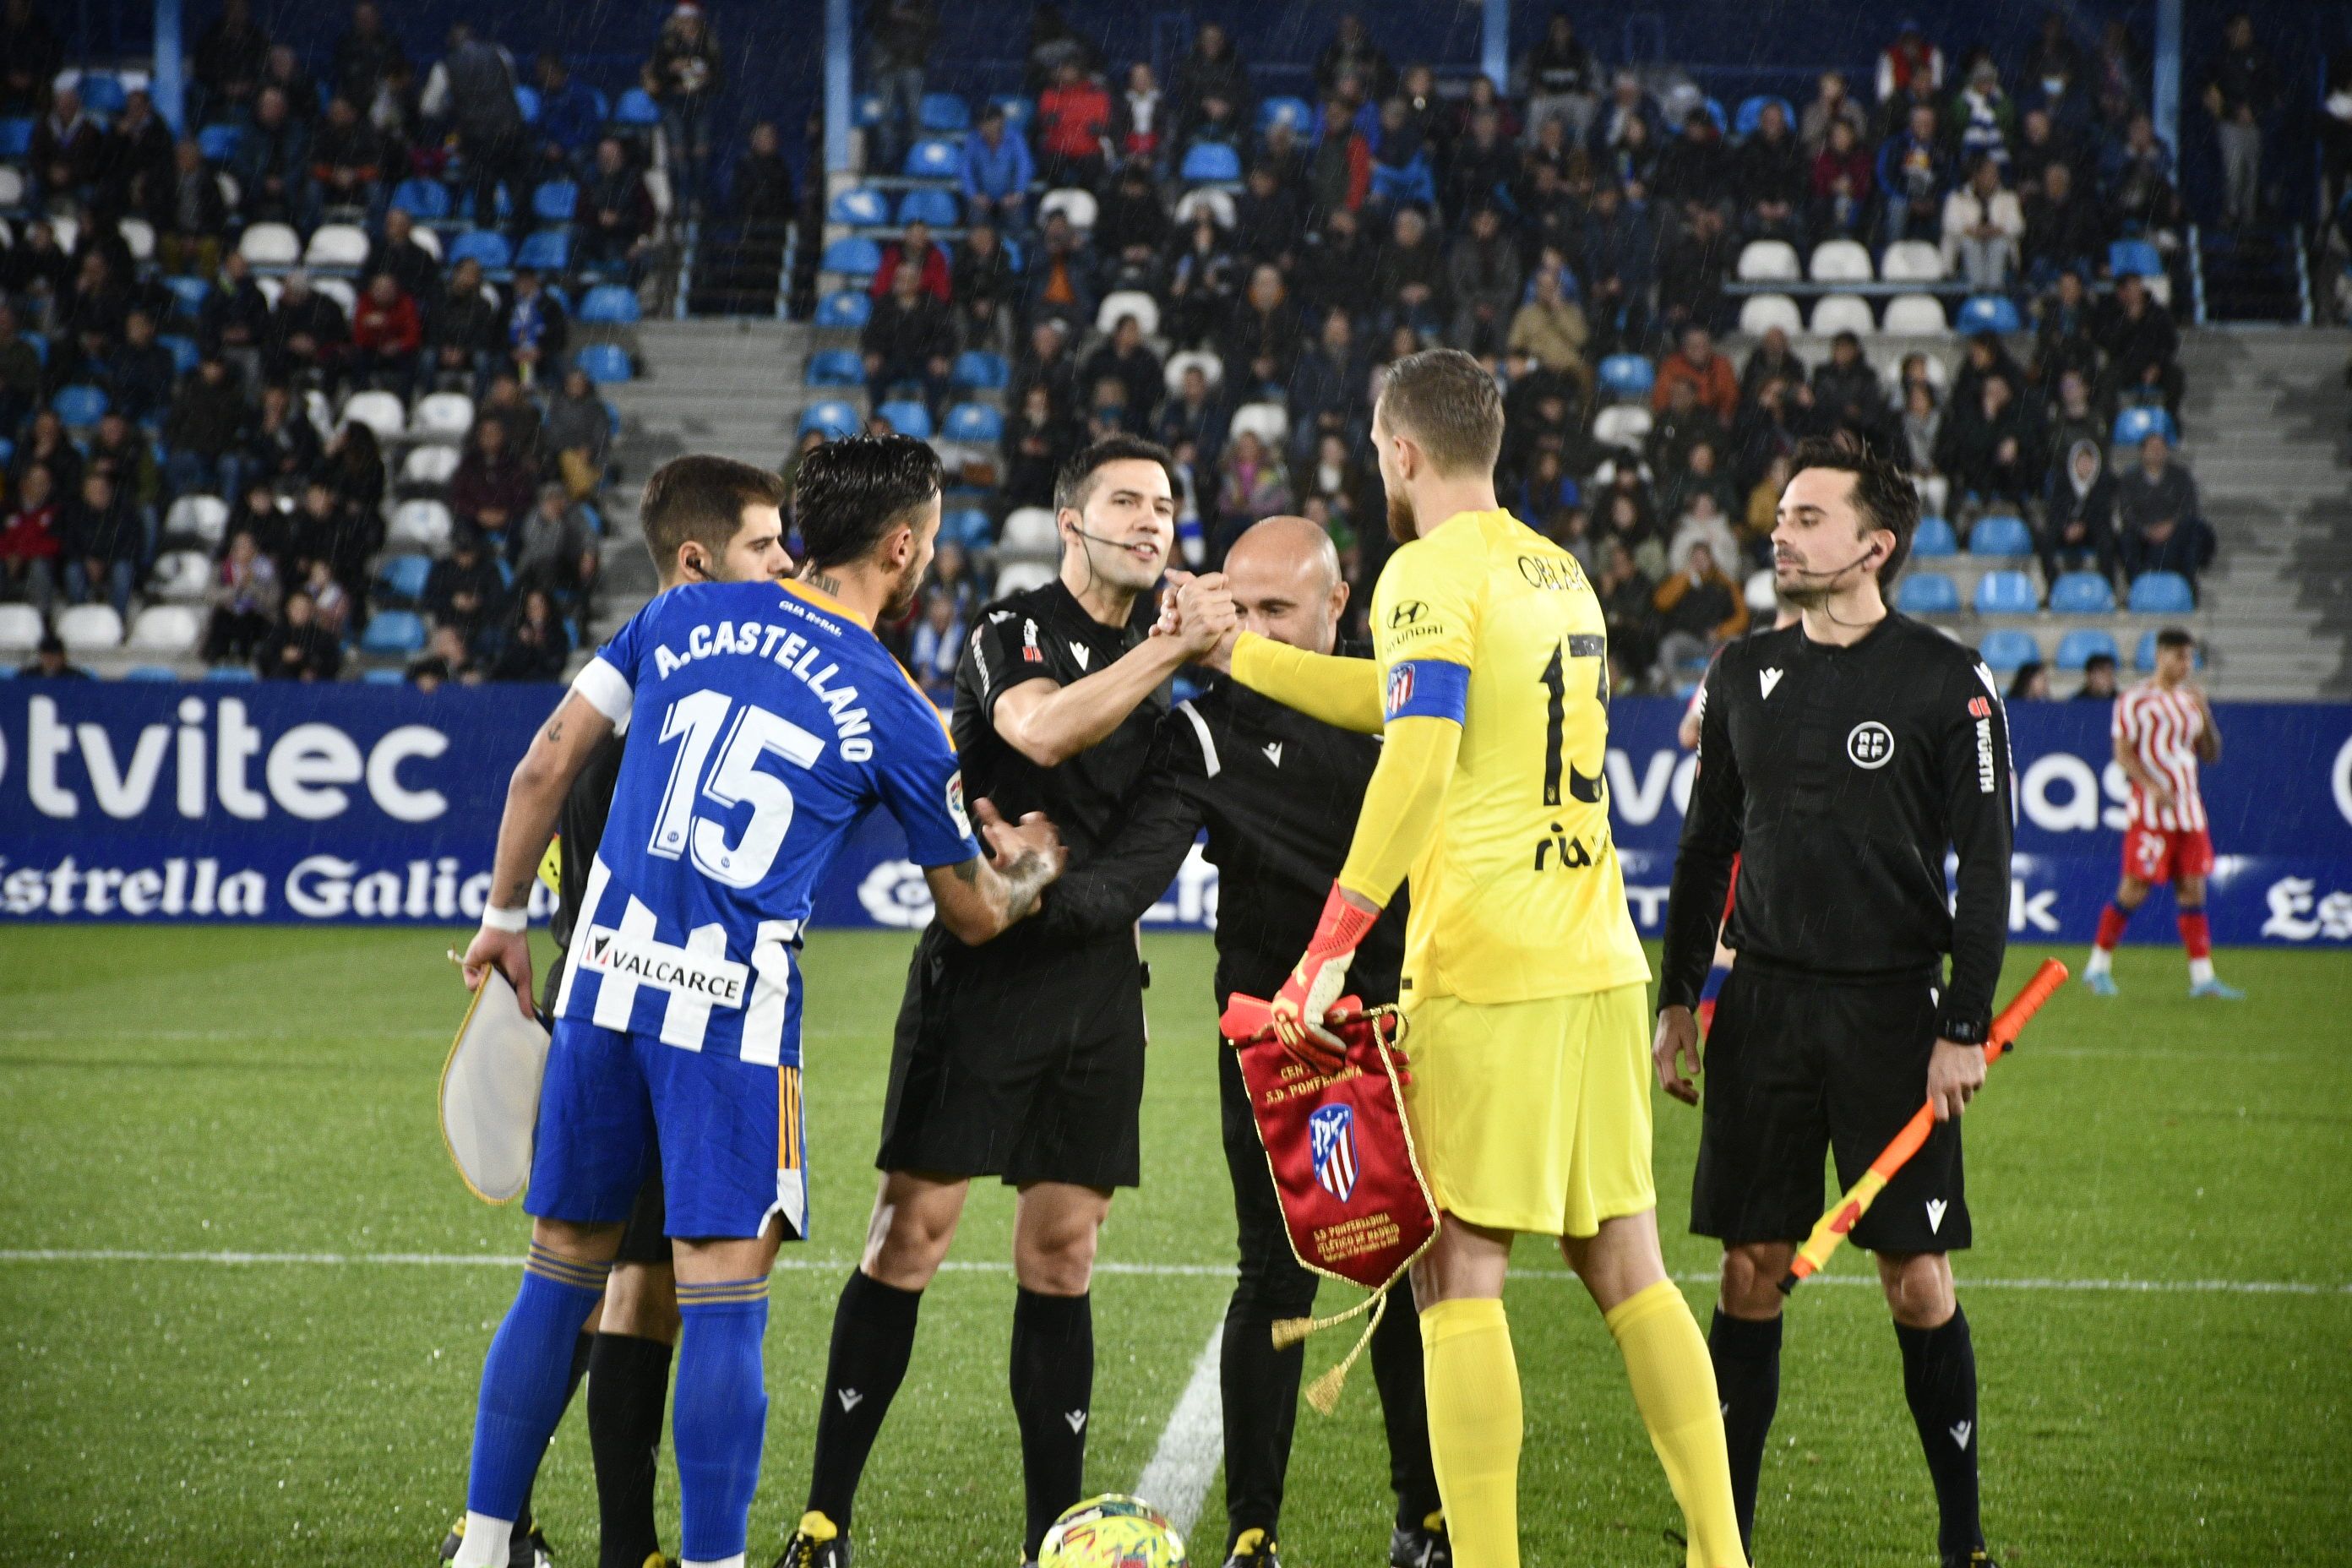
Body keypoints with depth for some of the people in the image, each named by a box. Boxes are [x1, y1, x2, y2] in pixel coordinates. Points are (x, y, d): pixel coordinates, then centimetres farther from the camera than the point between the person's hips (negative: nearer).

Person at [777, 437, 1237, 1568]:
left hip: (1098, 978, 6)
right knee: (911, 1232, -7)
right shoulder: (1013, 631, -4)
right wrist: (1175, 647, -26)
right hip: (984, 965, -6)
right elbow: (1041, 730, -24)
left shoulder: (1153, 664, 17)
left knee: (1061, 1256, 6)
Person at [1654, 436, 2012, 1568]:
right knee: (1750, 1270, 3)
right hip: (1763, 1005, 4)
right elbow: (1706, 844, 16)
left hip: (1893, 1008, -3)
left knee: (1917, 1280, -2)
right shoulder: (1744, 676, 9)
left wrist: (1965, 1025, -10)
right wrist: (1676, 1000, 13)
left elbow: (1984, 864, -5)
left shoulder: (1947, 681, -4)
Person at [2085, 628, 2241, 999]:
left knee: (2193, 889, 3)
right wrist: (2153, 787, -23)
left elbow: (2211, 755, 15)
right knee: (2134, 888, -5)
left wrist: (2204, 714, -1)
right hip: (2151, 810, -6)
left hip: (2189, 807, 6)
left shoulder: (2190, 699, 14)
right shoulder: (2135, 700, -5)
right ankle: (2098, 966, 7)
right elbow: (2123, 753, -9)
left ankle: (2202, 976, 3)